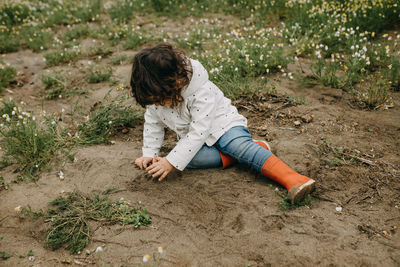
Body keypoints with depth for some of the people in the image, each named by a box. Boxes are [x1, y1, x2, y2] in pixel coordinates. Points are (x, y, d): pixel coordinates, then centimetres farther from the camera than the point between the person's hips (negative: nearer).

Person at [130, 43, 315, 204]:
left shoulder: (202, 91, -28)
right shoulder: (155, 93, -9)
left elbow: (199, 132, -30)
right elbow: (153, 124, 7)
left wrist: (171, 162, -32)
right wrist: (149, 153, -1)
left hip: (222, 125, -5)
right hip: (193, 137, 6)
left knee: (241, 145, -34)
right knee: (191, 157, -27)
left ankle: (293, 180, -43)